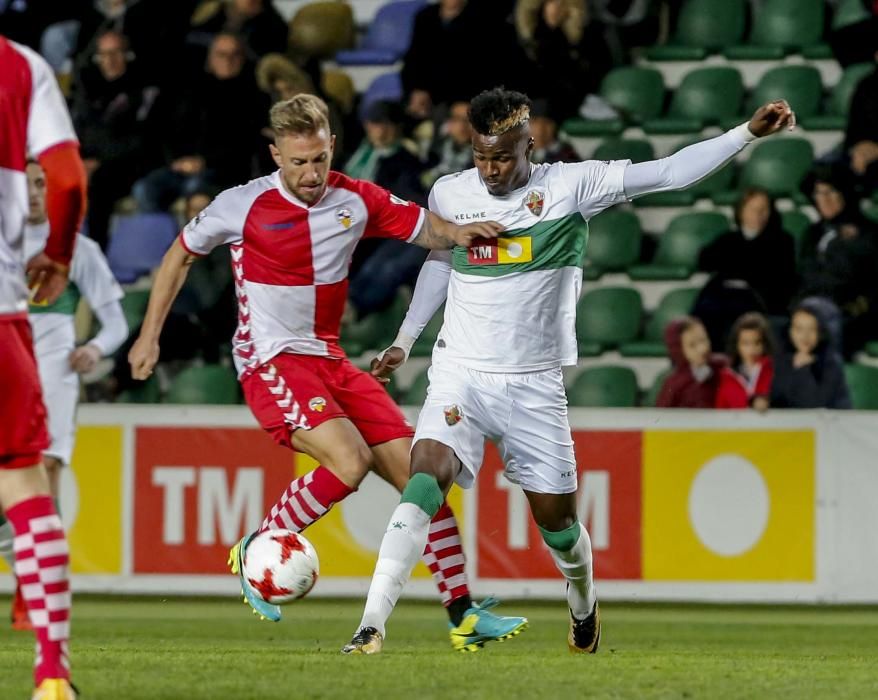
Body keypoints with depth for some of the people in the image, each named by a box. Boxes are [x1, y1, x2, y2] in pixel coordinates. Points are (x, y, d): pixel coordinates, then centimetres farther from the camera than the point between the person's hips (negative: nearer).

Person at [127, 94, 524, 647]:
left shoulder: (357, 200, 2)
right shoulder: (244, 205, -9)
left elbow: (427, 228, 8)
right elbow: (182, 253, 6)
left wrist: (462, 233, -16)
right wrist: (150, 336, 7)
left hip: (329, 360, 6)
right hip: (271, 362, -6)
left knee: (417, 471, -2)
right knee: (350, 460, -28)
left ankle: (462, 611, 4)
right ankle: (254, 553, -10)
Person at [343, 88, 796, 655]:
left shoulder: (571, 186, -7)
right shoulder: (449, 194, 1)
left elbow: (670, 173, -12)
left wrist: (749, 133, -20)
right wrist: (404, 341, 21)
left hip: (534, 385, 0)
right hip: (460, 375, 0)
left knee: (557, 518, 8)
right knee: (426, 478, -23)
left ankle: (584, 606, 42)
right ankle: (371, 627, -29)